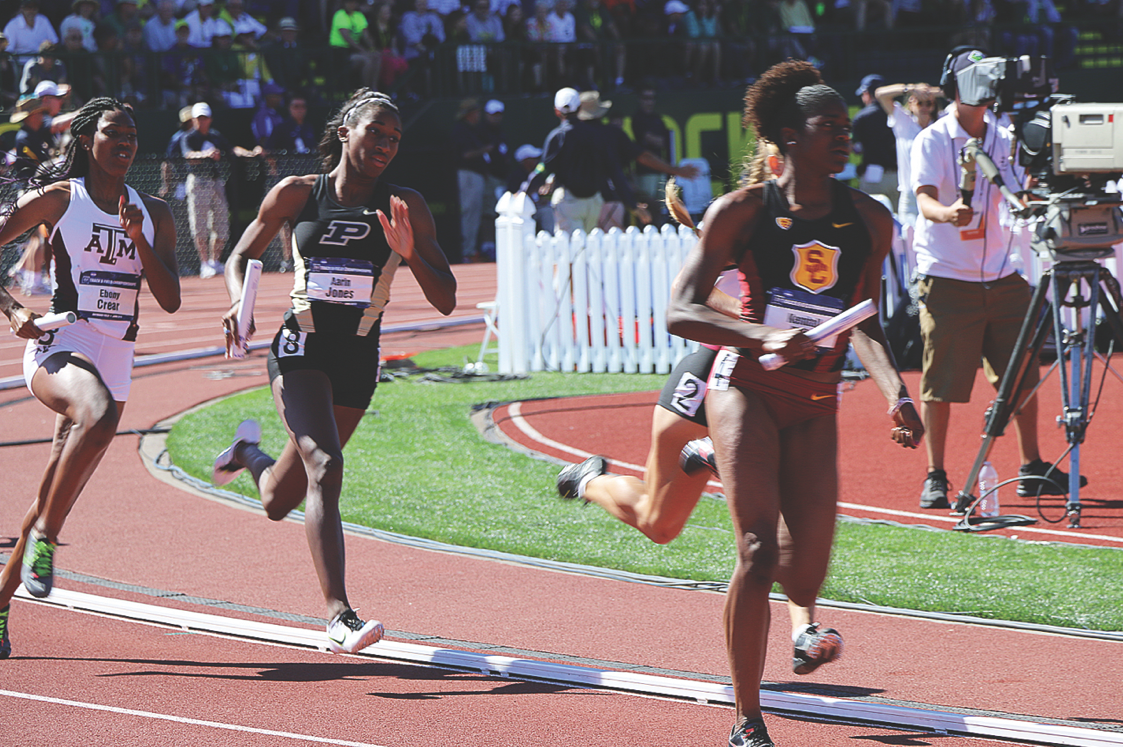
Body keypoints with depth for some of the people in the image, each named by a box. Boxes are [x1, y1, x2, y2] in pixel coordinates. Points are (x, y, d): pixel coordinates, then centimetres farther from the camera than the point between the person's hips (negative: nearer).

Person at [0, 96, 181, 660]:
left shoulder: (153, 213, 12)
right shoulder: (57, 198, -1)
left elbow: (170, 300, 5)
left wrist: (138, 238, -8)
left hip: (116, 360, 5)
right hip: (58, 347, -5)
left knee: (52, 501, 8)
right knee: (99, 413, -39)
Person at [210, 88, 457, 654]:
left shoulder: (406, 208, -1)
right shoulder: (297, 194, -2)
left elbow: (445, 301, -4)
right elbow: (242, 255, 11)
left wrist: (409, 253, -20)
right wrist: (239, 303, -9)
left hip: (358, 362, 3)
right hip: (300, 349, -3)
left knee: (278, 502, 15)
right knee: (325, 468, -27)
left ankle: (250, 454, 52)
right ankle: (339, 617, -31)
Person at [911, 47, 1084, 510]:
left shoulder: (1004, 140, 9)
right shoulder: (931, 142, -7)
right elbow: (925, 199, -20)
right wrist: (946, 213, -42)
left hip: (1002, 275, 5)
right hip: (947, 277, -5)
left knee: (1022, 375, 8)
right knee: (941, 383, -4)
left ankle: (1031, 468, 19)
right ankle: (935, 476, 5)